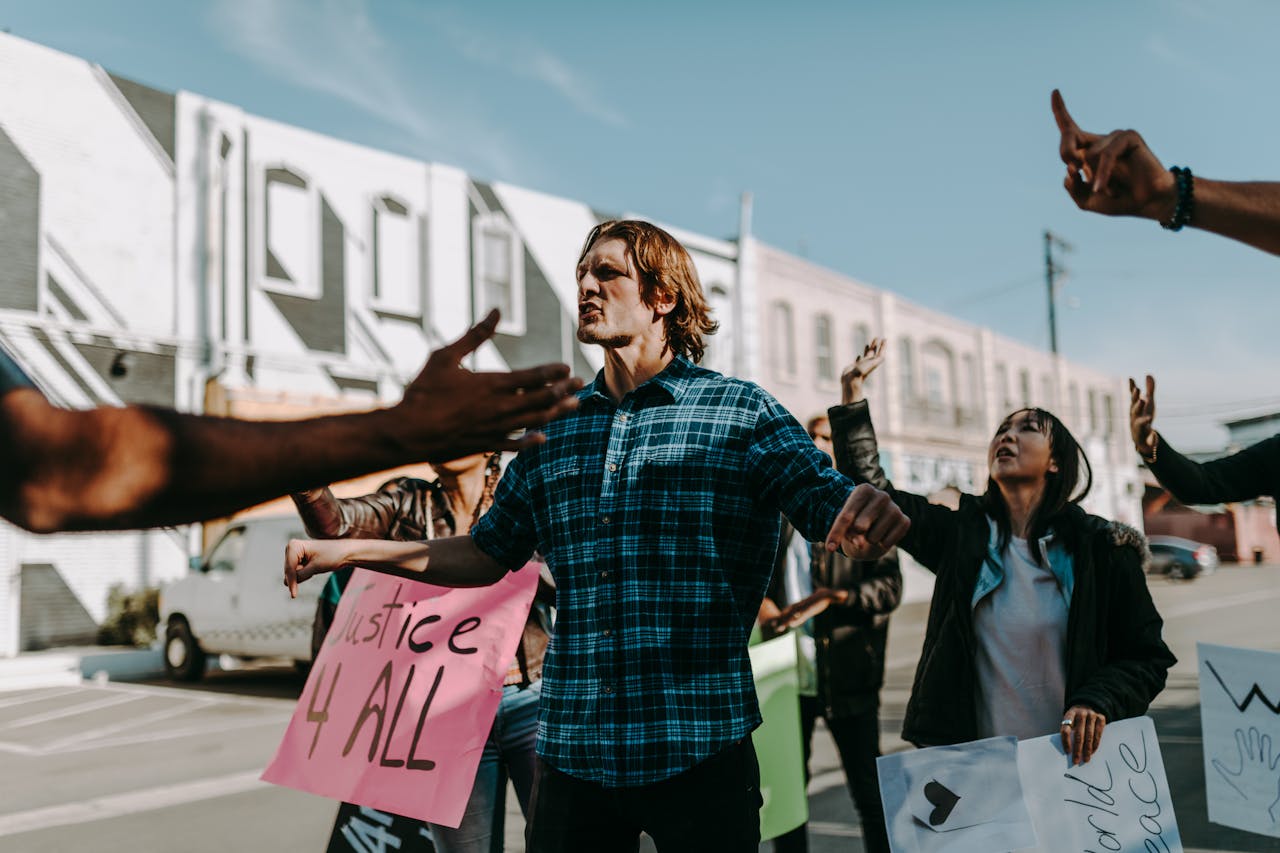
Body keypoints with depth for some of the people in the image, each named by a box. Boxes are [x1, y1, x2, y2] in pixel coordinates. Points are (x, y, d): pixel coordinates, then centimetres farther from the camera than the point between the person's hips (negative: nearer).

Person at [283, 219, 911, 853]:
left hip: (700, 753, -3)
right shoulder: (552, 430, 11)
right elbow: (489, 552, 17)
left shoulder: (741, 412, -2)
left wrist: (870, 514, -33)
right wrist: (344, 551, 12)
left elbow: (835, 516, -8)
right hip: (572, 751, 4)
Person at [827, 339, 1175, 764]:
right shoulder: (961, 533, 4)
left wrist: (1097, 702, -17)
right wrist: (853, 402, -1)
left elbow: (1148, 658, 2)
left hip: (1068, 756, -2)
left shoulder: (1102, 548, -2)